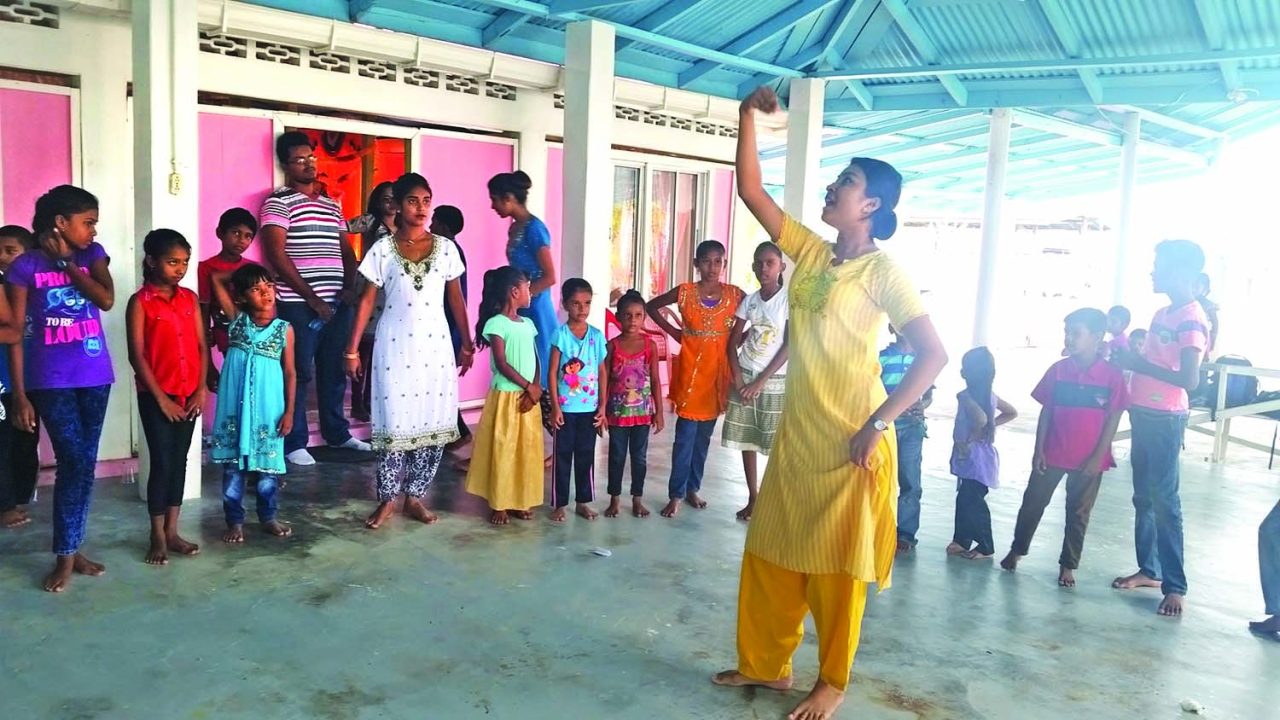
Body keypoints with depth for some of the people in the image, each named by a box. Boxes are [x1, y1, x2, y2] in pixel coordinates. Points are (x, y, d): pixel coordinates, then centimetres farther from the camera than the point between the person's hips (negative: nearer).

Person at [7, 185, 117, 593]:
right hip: (51, 381, -4)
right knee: (73, 462, -7)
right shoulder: (25, 266, -4)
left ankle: (72, 548, 20)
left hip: (95, 377, 4)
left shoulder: (92, 255, 6)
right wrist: (20, 394, -8)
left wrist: (66, 262, -8)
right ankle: (66, 556, 5)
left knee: (85, 464, 8)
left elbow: (107, 300, -11)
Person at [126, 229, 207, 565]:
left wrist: (201, 389, -3)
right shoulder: (140, 302, -7)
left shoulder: (190, 298, 7)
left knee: (180, 461, 10)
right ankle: (157, 537, 11)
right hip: (156, 396, -4)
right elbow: (136, 355, -10)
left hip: (189, 395, 5)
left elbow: (202, 346, 6)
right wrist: (161, 398, -13)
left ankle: (172, 532, 19)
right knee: (162, 462, -1)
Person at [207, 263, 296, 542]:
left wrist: (289, 411, -2)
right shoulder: (236, 319, 1)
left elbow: (290, 372, 2)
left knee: (268, 463, 9)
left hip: (268, 407, 0)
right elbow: (216, 278, 3)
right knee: (233, 465, 6)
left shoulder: (284, 329, -1)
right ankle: (235, 521, 16)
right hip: (235, 405, 0)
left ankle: (268, 517, 23)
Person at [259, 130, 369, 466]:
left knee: (334, 371, 13)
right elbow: (277, 255, -11)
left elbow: (346, 250, 19)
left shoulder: (331, 204, 17)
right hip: (299, 304, -6)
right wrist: (312, 298, -14)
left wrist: (350, 287, 1)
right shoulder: (278, 202, -3)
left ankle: (337, 432, 26)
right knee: (298, 373, -1)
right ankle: (294, 442, 7)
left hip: (337, 303, 6)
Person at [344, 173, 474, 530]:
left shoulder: (445, 248, 4)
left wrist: (467, 344, 12)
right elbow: (367, 301, 1)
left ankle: (414, 496, 17)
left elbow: (456, 298, 10)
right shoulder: (382, 250, -2)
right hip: (395, 347, -2)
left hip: (435, 346, 2)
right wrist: (352, 350, -1)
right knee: (394, 422, 0)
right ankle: (387, 499, 14)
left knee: (433, 421, 4)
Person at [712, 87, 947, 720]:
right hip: (796, 436, 7)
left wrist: (879, 424, -18)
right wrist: (749, 114, 2)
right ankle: (765, 663, 32)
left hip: (849, 443, -6)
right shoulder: (809, 253, 8)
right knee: (770, 556, 14)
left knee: (835, 569, 7)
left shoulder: (882, 271, -9)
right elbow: (750, 191, 7)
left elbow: (934, 354, -15)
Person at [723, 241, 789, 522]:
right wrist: (738, 378, -8)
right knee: (746, 439, 7)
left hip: (775, 381, -4)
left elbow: (789, 346, -11)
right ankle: (752, 498, 18)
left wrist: (761, 381, -13)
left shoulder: (790, 299, -7)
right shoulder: (749, 300, 6)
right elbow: (733, 341, 5)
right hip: (745, 378, 4)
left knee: (777, 443, -3)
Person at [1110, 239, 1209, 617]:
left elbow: (1189, 379, -23)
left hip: (1165, 420, -9)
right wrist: (1127, 358, 6)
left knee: (1165, 501, -6)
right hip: (1144, 414, 9)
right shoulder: (1162, 314, 13)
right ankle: (1149, 569, 25)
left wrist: (1138, 364, -20)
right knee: (1143, 497, 14)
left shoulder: (1191, 319, -15)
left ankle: (1175, 586, 0)